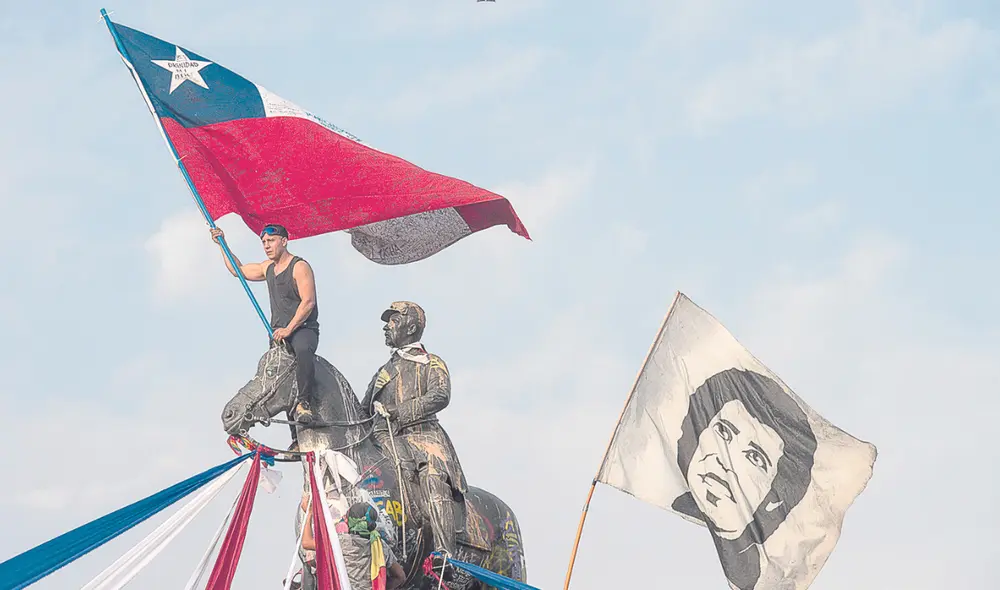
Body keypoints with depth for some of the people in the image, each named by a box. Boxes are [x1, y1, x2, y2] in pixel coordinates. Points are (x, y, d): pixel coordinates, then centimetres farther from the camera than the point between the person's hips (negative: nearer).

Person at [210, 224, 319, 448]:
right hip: (279, 333, 7)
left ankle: (304, 402, -42)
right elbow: (239, 270, 32)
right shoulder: (268, 268, 17)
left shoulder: (299, 267, -7)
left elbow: (308, 302, -16)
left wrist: (289, 329, -23)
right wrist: (222, 245, 25)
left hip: (303, 329, -7)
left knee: (303, 350, -43)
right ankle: (297, 438, 0)